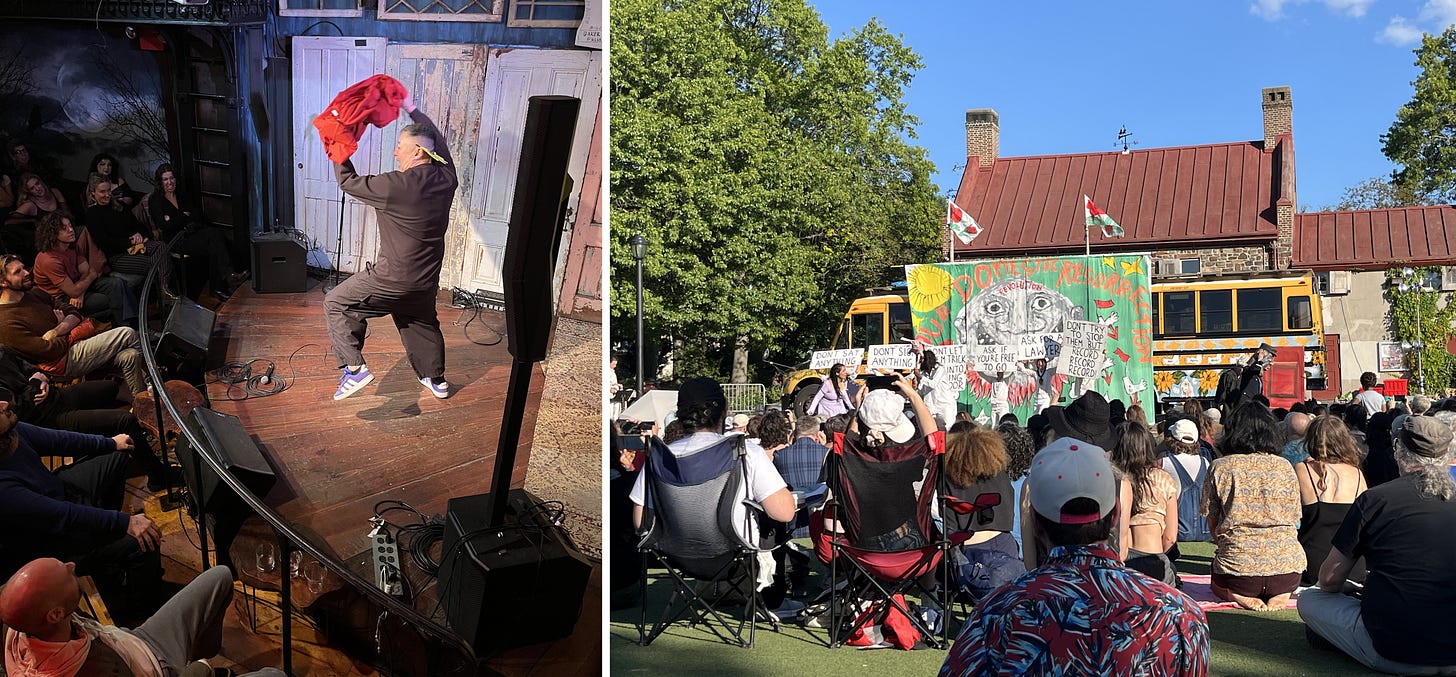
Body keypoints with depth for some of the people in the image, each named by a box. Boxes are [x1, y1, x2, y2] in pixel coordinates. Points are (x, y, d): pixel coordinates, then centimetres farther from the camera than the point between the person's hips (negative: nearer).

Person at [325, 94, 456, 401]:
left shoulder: (397, 185, -24)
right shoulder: (445, 177, -5)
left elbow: (349, 182, -9)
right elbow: (437, 140, 15)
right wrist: (411, 108, 25)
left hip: (394, 279, -7)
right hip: (427, 280, 7)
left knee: (336, 303, 9)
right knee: (421, 322, 29)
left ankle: (354, 368, 2)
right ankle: (436, 379, 40)